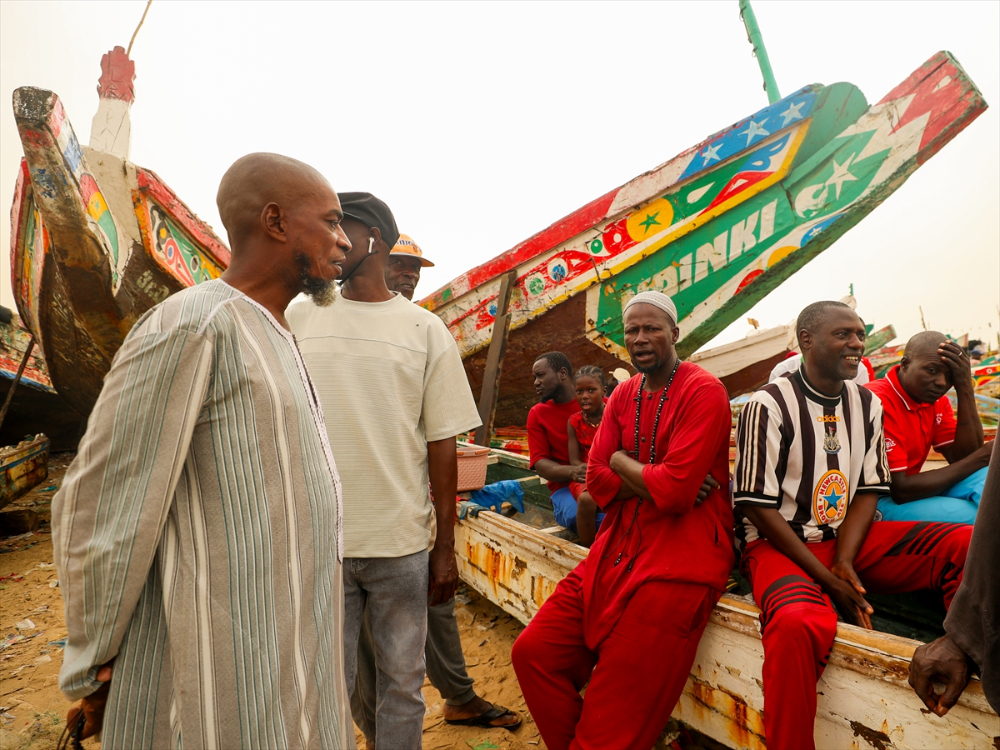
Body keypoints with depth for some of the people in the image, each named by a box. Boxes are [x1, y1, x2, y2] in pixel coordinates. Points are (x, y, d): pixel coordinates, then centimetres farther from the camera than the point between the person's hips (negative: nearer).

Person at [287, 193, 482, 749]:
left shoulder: (426, 330, 1)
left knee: (403, 682, 13)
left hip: (403, 543, 0)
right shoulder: (299, 317, 4)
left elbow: (442, 444, 1)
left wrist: (446, 548, 1)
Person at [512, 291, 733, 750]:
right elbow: (597, 482, 4)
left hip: (678, 562, -7)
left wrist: (621, 461, -3)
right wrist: (654, 480, -11)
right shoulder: (623, 395, 13)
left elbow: (675, 491, -19)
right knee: (533, 653, 3)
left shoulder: (703, 392, -9)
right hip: (615, 552, 7)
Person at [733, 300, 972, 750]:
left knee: (968, 545, -17)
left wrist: (844, 564, -10)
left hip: (850, 539, 6)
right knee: (800, 622, -37)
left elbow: (868, 490, 7)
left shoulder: (867, 404, 9)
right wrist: (826, 578, -15)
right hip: (779, 544, -5)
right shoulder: (769, 405, -10)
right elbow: (758, 505, -12)